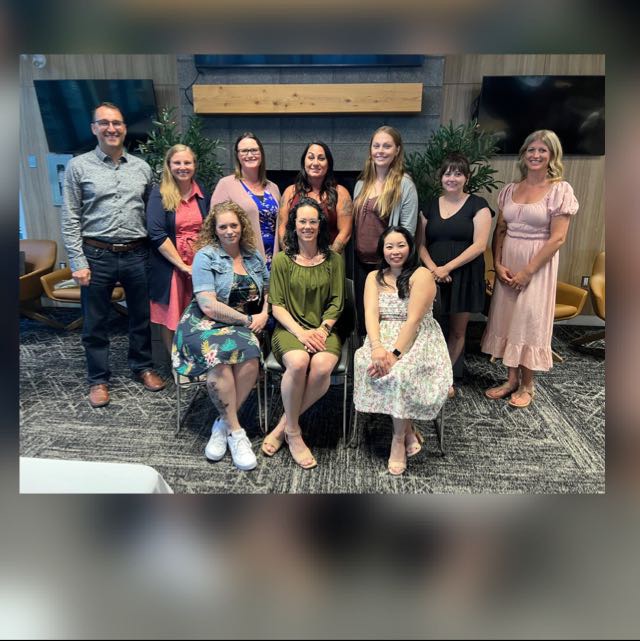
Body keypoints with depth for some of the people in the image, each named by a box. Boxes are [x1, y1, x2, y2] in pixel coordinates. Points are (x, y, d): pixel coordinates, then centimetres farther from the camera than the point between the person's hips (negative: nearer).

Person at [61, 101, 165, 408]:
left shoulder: (142, 168, 8)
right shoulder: (79, 166, 0)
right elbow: (70, 219, -2)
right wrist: (78, 263, -9)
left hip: (137, 254, 2)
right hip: (97, 255, -2)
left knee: (141, 316, 13)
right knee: (95, 323, 8)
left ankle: (143, 367, 32)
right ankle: (98, 379, 24)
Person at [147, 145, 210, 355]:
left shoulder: (203, 193, 8)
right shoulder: (159, 194, -4)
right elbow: (156, 233, -13)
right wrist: (182, 265, -16)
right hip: (170, 265, -3)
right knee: (171, 317, 5)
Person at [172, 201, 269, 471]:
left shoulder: (254, 256, 15)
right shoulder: (206, 257, -1)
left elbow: (269, 291, 20)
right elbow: (208, 306, -11)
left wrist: (264, 314, -2)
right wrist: (247, 319, -10)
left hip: (245, 327, 4)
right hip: (206, 324, -3)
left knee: (249, 361, -29)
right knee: (220, 360, -35)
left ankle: (222, 425, -10)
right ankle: (236, 432, -18)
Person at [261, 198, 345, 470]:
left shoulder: (333, 260, 10)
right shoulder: (282, 260, 5)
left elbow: (336, 303, 8)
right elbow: (277, 306, 1)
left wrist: (322, 329, -10)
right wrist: (300, 332, -14)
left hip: (324, 329, 2)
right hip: (290, 328, -1)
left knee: (322, 366, -32)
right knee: (298, 363, -34)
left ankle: (283, 425, -11)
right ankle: (293, 432, -12)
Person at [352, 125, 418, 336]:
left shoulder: (404, 185, -8)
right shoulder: (362, 183, 11)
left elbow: (408, 230, -10)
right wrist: (354, 255, 10)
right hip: (361, 262, 6)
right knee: (362, 317, 15)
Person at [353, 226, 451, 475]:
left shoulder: (421, 275, -4)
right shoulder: (374, 277, 11)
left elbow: (414, 320, -15)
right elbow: (371, 314, -5)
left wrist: (395, 353, -26)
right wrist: (377, 347, -23)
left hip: (417, 340, -3)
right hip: (383, 338, 4)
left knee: (399, 371, -34)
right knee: (367, 362, -29)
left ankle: (399, 438, -9)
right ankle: (408, 430, -11)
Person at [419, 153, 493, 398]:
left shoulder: (477, 205, 0)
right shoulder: (431, 205, 11)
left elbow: (479, 245, -9)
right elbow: (421, 243, 8)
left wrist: (447, 268, -16)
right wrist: (432, 267, -11)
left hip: (464, 276, -2)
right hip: (433, 276, 2)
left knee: (457, 331, 7)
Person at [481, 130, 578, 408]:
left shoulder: (560, 190, -5)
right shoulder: (510, 189, 9)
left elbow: (557, 238, -11)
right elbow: (500, 230, 7)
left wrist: (528, 271, -16)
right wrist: (498, 264, -7)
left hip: (537, 264, -4)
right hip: (507, 263, 4)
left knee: (530, 320, 1)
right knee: (507, 317, 7)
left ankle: (527, 385, 17)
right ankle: (512, 379, 22)